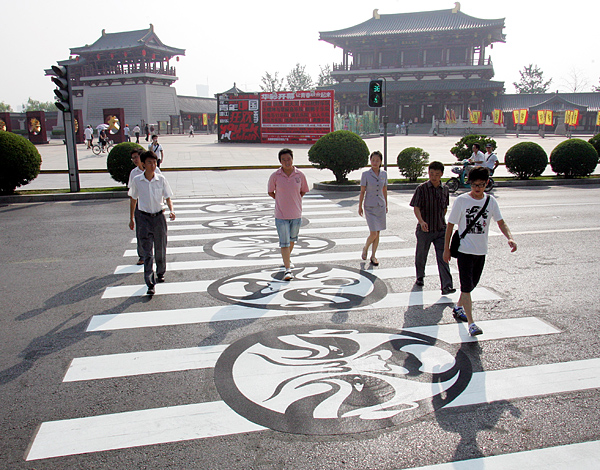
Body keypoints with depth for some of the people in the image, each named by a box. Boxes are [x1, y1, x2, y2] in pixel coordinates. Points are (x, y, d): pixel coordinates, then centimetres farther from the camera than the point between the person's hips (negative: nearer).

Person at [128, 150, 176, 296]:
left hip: (159, 217, 1)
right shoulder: (137, 180, -4)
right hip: (144, 218, -1)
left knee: (160, 249, 13)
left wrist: (171, 210, -17)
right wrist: (131, 219, 12)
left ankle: (160, 273, 37)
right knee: (147, 252, -5)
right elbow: (133, 199, 9)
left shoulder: (161, 179, -4)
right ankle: (150, 284, -5)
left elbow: (168, 198, 2)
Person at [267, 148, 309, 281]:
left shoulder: (300, 175, -4)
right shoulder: (275, 176, -8)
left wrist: (293, 200, 2)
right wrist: (282, 200, 2)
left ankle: (287, 259, 45)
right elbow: (270, 192, 7)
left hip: (296, 214, 3)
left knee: (292, 240, 20)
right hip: (281, 215, -2)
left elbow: (303, 191, 11)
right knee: (284, 242, -6)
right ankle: (287, 269, -3)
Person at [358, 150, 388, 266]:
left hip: (381, 206, 4)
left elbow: (384, 191, 13)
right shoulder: (365, 174, -6)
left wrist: (386, 205, 16)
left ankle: (373, 256, 19)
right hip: (370, 207, -4)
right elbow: (362, 192, -2)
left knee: (377, 234, 7)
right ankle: (365, 248, 20)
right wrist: (360, 207, -2)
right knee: (373, 233, -10)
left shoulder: (384, 174, 4)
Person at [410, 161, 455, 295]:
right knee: (421, 255, 15)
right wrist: (421, 221, -29)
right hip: (424, 229, -2)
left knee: (443, 257, -6)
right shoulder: (422, 188, -8)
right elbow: (416, 208, -14)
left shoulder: (445, 190, 4)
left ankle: (446, 286, -7)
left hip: (441, 229, 2)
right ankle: (420, 277, 40)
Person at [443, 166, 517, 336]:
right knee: (466, 286, -8)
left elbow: (500, 222, 3)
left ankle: (458, 307, 40)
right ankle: (471, 323, -5)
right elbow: (450, 225, -3)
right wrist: (446, 248, -3)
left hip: (481, 251, 5)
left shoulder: (491, 201, 2)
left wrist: (510, 238, -16)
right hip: (465, 250, -4)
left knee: (472, 284, 16)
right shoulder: (461, 200, -8)